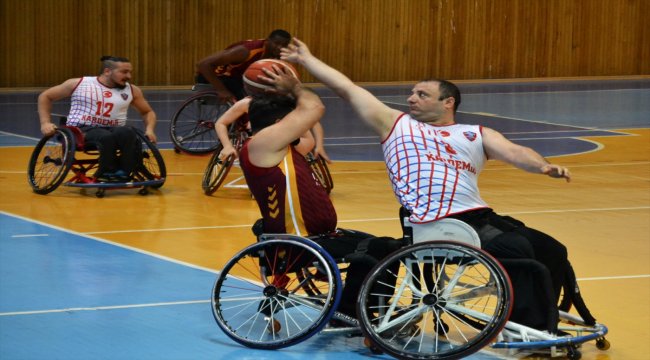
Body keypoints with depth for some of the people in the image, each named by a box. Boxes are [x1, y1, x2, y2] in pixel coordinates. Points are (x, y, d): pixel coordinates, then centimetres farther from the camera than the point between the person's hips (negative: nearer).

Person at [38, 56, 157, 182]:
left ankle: (123, 174, -29)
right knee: (106, 137, -38)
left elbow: (148, 112, 24)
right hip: (81, 129, -3)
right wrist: (45, 123, 0)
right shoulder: (78, 84, 4)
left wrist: (149, 129, 3)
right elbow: (45, 96, 12)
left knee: (128, 133, -34)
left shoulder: (131, 90, 11)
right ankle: (108, 173, -21)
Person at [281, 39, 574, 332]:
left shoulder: (477, 134, 21)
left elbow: (514, 152, 3)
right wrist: (305, 59, 24)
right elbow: (347, 89, 21)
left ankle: (545, 332, 11)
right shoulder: (396, 124, 18)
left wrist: (543, 166, -18)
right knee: (518, 251, -24)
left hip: (480, 216, 5)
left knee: (553, 253, -2)